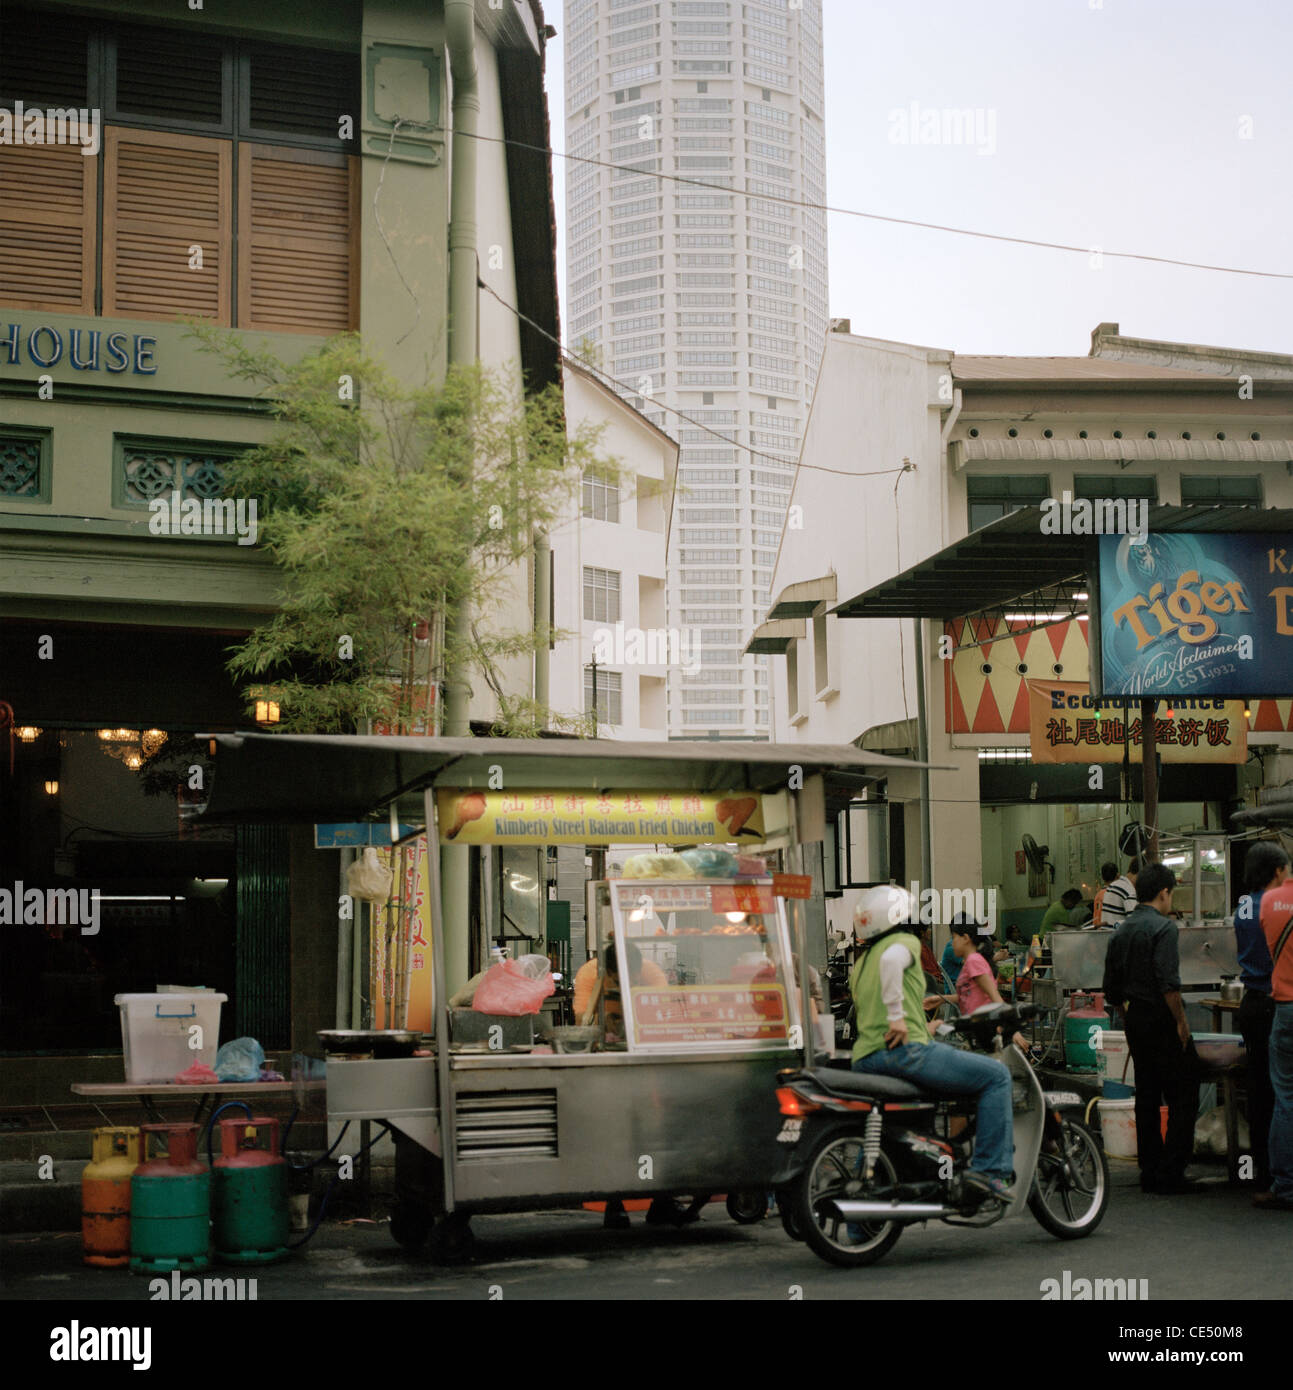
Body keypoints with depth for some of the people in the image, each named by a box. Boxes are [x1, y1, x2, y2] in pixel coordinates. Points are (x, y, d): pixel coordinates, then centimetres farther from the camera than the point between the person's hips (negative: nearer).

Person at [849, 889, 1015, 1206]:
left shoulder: (860, 963, 25)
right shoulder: (906, 942, 1)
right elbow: (891, 960, -24)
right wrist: (897, 1015, -23)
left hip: (864, 1061, 9)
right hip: (906, 1048, -8)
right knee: (996, 1075, -2)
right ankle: (989, 1169, -10)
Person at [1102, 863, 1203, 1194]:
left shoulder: (1122, 931, 11)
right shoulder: (1163, 927, -12)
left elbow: (1111, 989, 14)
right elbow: (1169, 982, -22)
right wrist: (1181, 1020, -15)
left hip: (1135, 1021, 8)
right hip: (1162, 1020, -8)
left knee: (1147, 1097, 11)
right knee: (1183, 1098, -3)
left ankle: (1149, 1172, 13)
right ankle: (1170, 1174, -7)